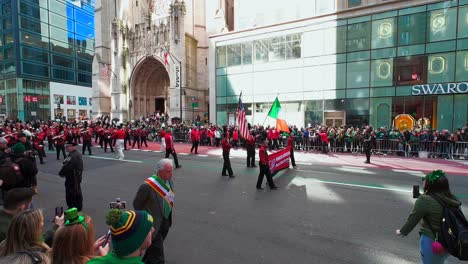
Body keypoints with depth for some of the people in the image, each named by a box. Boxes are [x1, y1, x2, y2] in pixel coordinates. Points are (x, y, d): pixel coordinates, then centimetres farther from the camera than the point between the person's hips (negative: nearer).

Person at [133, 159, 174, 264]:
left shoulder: (169, 181, -5)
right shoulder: (148, 186, -27)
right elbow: (137, 204, -14)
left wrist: (168, 218, 10)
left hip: (166, 221, 7)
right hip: (154, 224, -7)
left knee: (154, 248, 27)